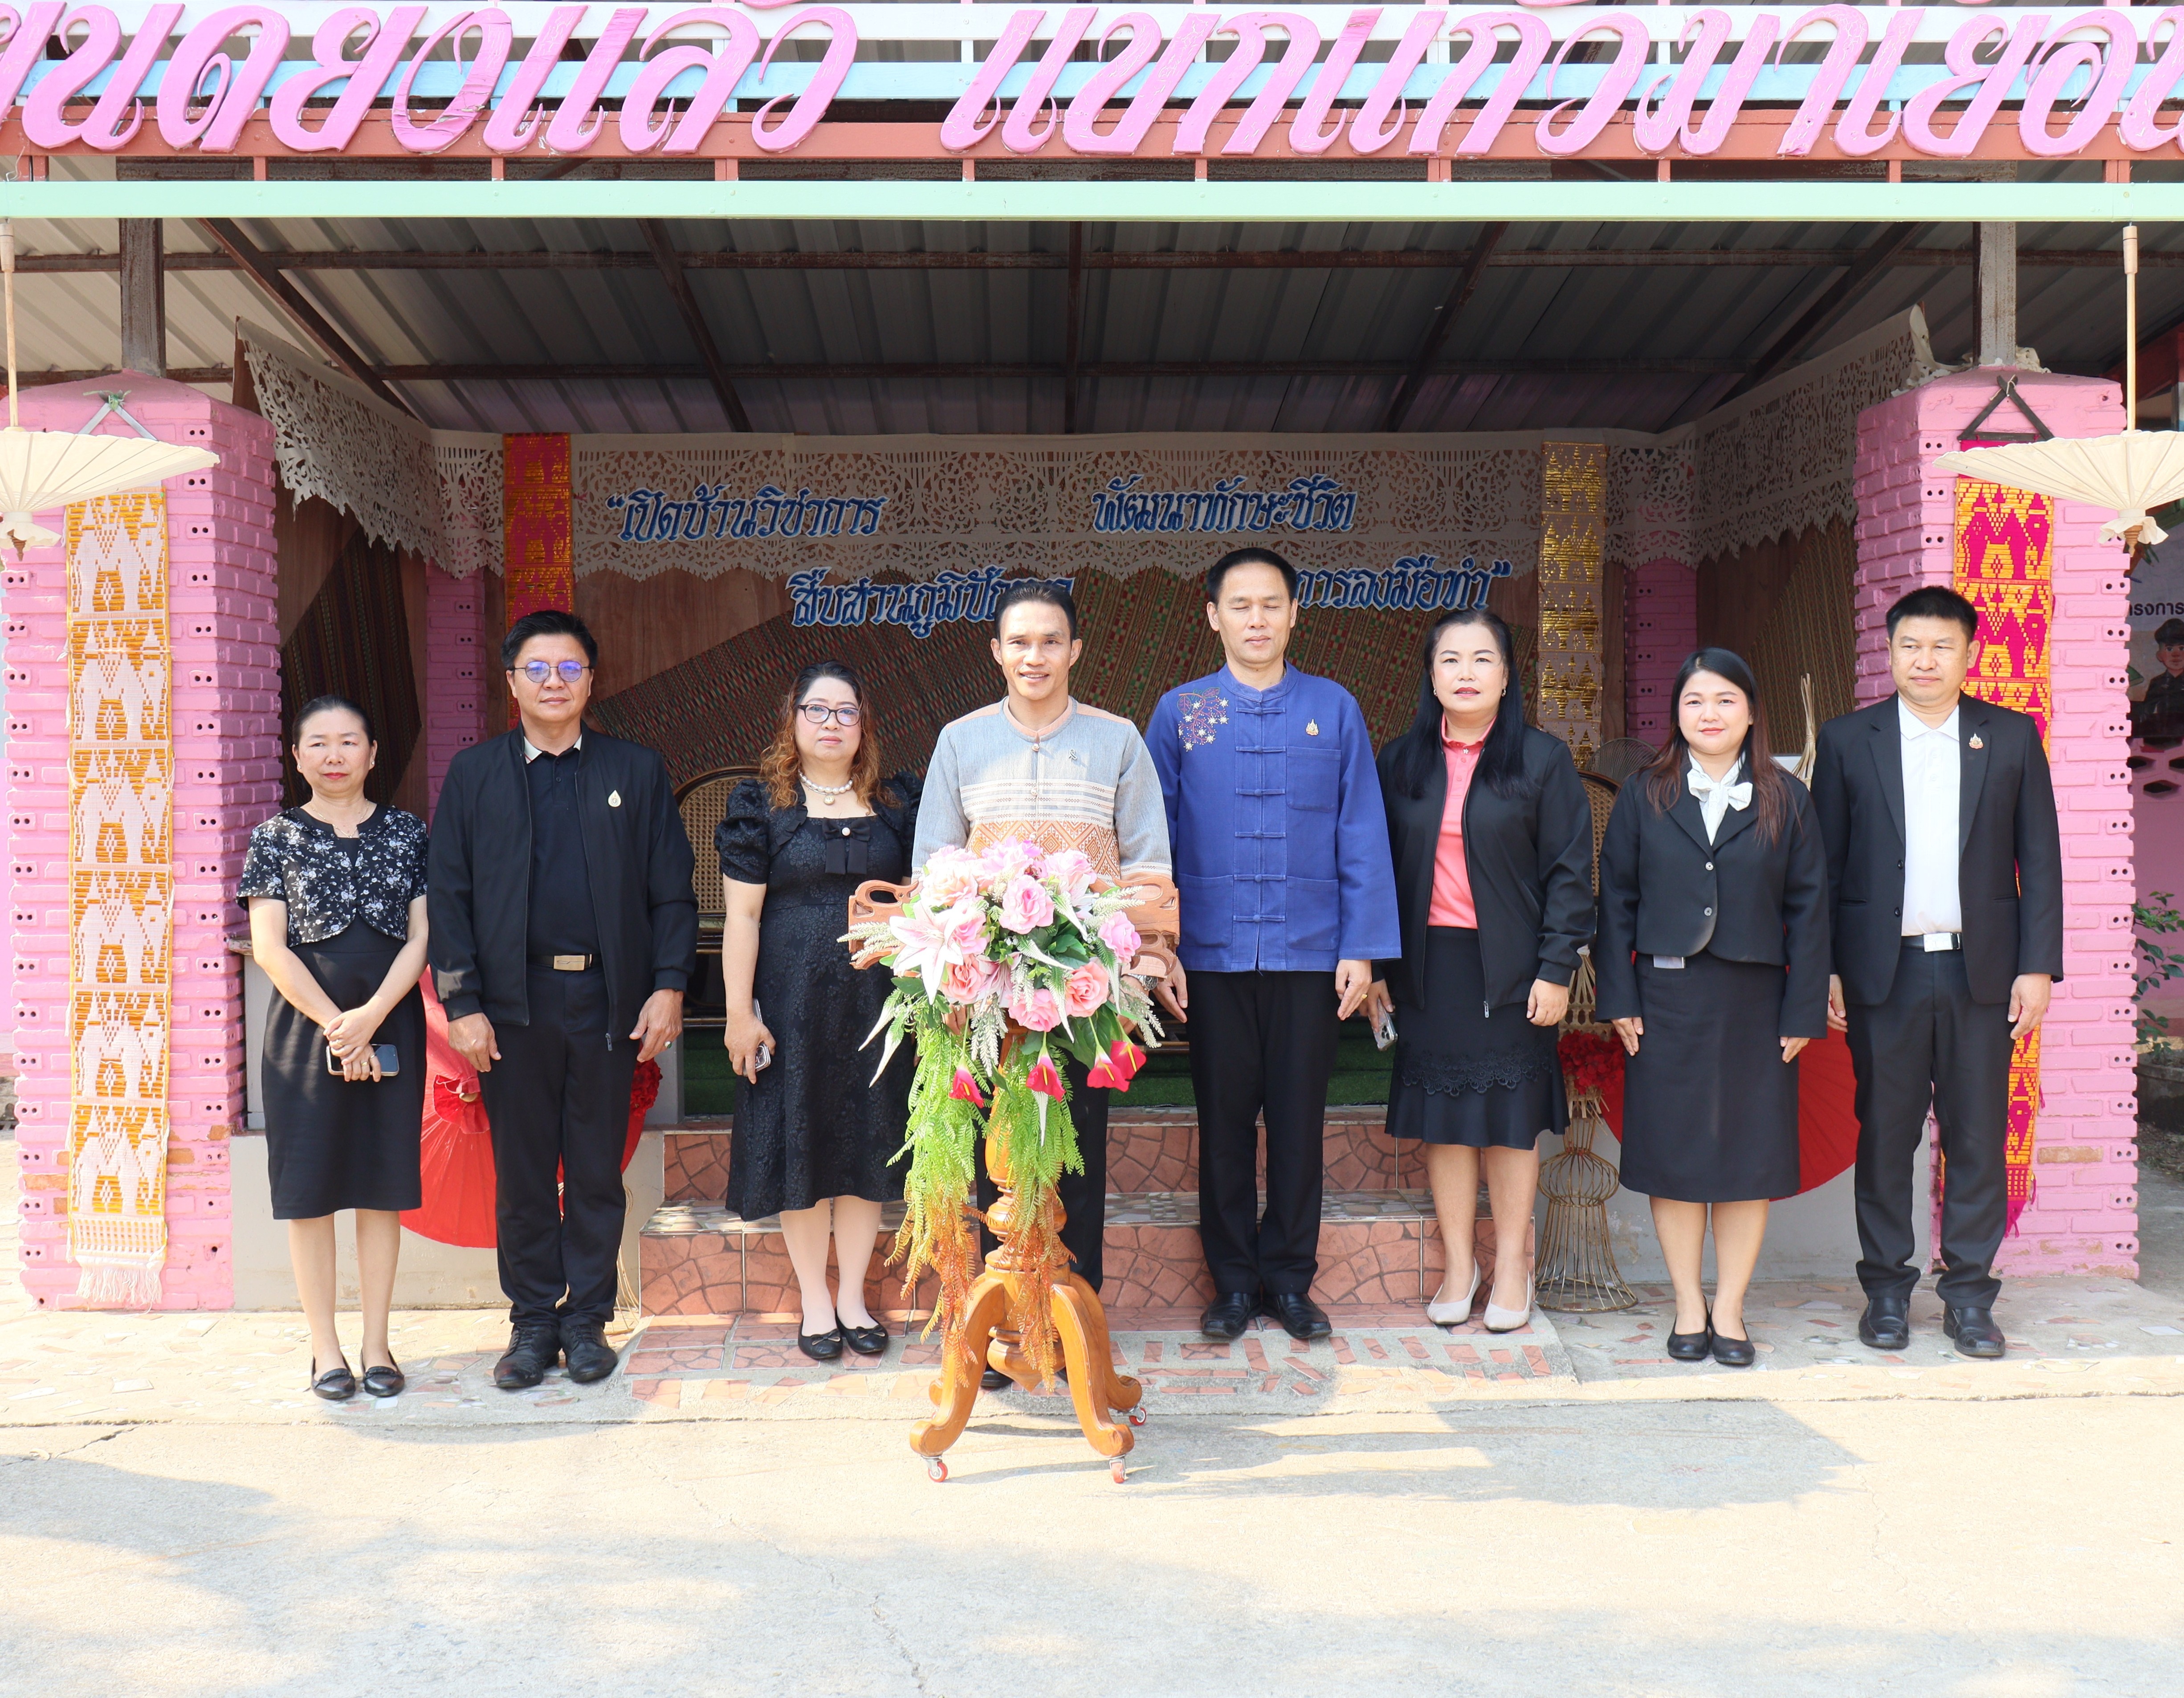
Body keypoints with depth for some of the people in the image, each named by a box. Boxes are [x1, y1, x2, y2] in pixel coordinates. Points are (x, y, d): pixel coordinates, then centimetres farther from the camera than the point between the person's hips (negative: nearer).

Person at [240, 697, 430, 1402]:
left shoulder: (407, 832, 6)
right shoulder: (277, 835, 3)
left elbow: (422, 937, 1)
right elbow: (269, 947, -3)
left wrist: (371, 1016, -12)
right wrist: (335, 1025, -11)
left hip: (390, 1028, 1)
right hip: (306, 1027, -1)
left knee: (383, 1184, 5)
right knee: (310, 1188, 2)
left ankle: (377, 1344, 14)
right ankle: (326, 1348, 10)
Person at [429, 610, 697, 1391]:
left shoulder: (637, 772, 8)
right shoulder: (472, 774, 8)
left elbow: (671, 890, 6)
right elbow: (449, 895, 4)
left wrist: (669, 985, -5)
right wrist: (461, 1003, -4)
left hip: (608, 999, 0)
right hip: (513, 1002, 0)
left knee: (597, 1172, 7)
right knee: (521, 1173, 7)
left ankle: (588, 1319, 18)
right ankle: (532, 1320, 19)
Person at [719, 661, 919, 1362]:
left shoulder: (897, 801, 8)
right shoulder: (762, 803, -1)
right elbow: (742, 915, -4)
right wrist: (741, 1013, -8)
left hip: (877, 999, 3)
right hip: (793, 1002, -2)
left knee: (868, 1144, 7)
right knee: (801, 1145, 4)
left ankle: (853, 1297, 21)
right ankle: (816, 1301, 17)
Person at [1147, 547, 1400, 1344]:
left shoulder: (1335, 710, 5)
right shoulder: (1181, 712, 4)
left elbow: (1362, 835, 4)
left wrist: (1362, 947, -2)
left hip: (1310, 952, 0)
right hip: (1214, 955, 0)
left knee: (1299, 1120, 7)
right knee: (1224, 1121, 7)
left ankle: (1290, 1278, 20)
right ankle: (1234, 1281, 20)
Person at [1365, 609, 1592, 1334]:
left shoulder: (1542, 760, -1)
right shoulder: (1400, 762, 6)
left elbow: (1569, 873, -3)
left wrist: (1556, 969, -9)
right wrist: (1376, 967, 3)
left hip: (1511, 969, -2)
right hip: (1428, 967, 2)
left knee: (1511, 1112, 5)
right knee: (1442, 1111, 6)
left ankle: (1511, 1262, 18)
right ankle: (1456, 1262, 17)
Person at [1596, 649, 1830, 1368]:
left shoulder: (1786, 801, 5)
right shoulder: (1644, 797, 6)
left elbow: (1808, 910, 3)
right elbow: (1616, 900, 4)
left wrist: (1803, 1011, -3)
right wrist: (1620, 998, -4)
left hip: (1754, 999, 0)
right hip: (1666, 999, 0)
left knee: (1750, 1155, 4)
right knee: (1672, 1155, 3)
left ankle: (1729, 1310, 16)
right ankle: (1688, 1308, 16)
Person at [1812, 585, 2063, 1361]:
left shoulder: (2013, 737, 7)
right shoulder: (1848, 740, 5)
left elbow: (2040, 857, 6)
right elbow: (1824, 865, 5)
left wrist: (2038, 967, -1)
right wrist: (1824, 970, -1)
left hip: (1981, 969, 1)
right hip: (1884, 970, 0)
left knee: (1978, 1136, 4)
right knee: (1884, 1134, 5)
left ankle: (1969, 1293, 15)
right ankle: (1886, 1289, 16)